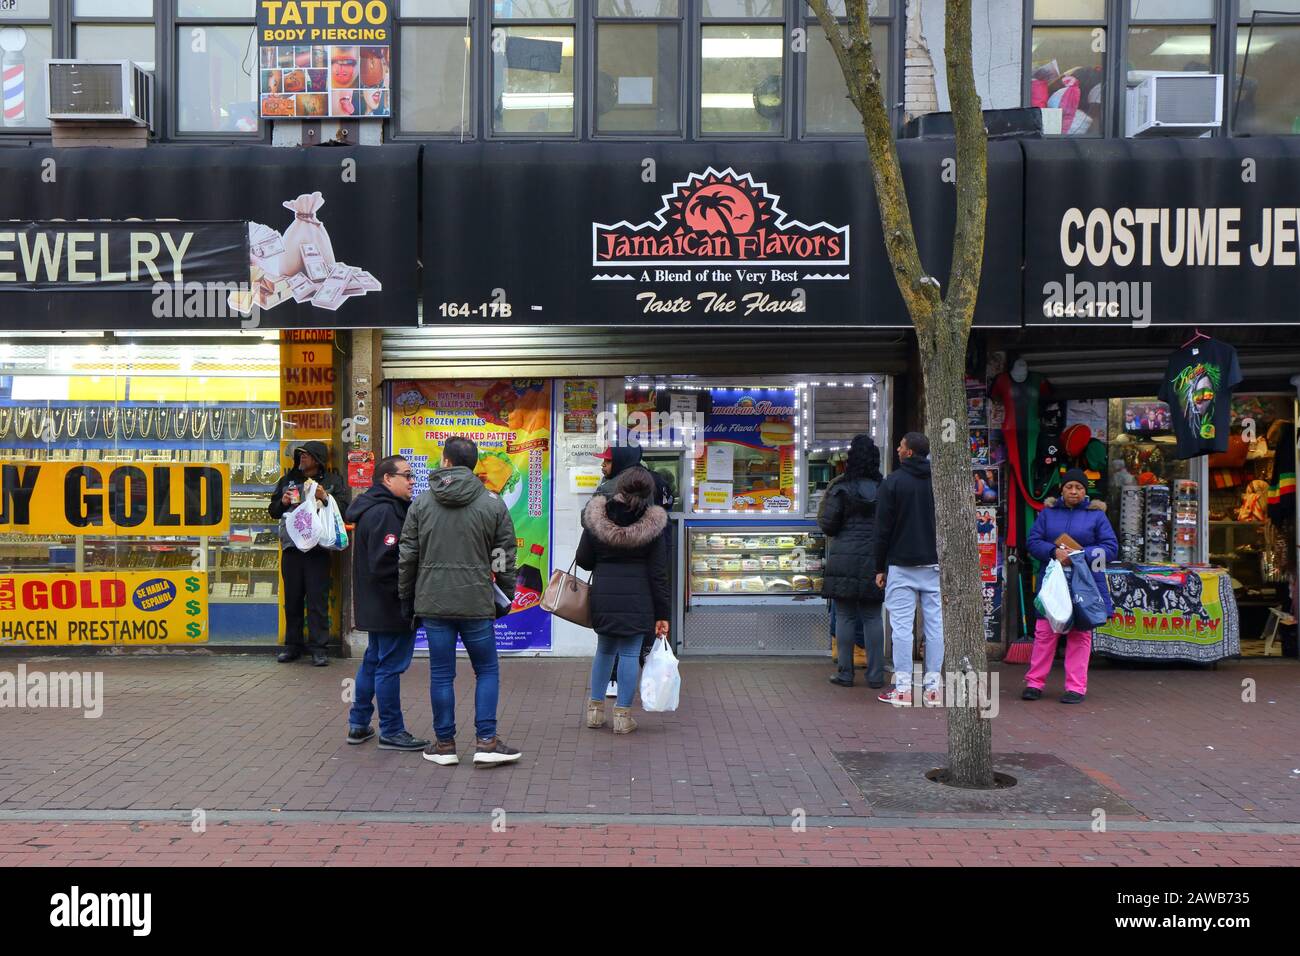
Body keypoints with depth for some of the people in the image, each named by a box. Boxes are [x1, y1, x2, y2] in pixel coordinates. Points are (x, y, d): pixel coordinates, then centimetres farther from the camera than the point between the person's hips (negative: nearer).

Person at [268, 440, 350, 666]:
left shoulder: (334, 481, 3)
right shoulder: (288, 480, 16)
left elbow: (345, 509, -6)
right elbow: (273, 510, 20)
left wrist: (325, 498, -18)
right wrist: (283, 503, 0)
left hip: (318, 548, -4)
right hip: (291, 547, 4)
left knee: (318, 600, -5)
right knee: (292, 599, 10)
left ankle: (319, 648, 0)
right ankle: (292, 645, 20)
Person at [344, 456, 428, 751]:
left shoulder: (373, 509, 14)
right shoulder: (385, 513, -20)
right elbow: (384, 564, -27)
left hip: (375, 605, 11)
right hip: (391, 607, -11)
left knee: (373, 661, 19)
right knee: (390, 666, -2)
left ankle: (358, 725, 29)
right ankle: (392, 732, 8)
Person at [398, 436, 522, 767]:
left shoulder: (422, 502, 3)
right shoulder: (493, 503, -1)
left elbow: (407, 556, 6)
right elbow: (505, 557, 1)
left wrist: (406, 597, 16)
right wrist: (506, 597, 13)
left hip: (432, 602, 2)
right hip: (476, 603, -1)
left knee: (441, 674, 8)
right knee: (487, 671, 10)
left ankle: (445, 744, 15)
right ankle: (486, 742, 5)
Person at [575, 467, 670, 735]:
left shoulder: (596, 517, -4)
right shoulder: (652, 524, -8)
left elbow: (583, 560, 2)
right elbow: (658, 574, -5)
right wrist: (662, 614, -1)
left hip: (603, 596, 2)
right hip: (637, 600, -2)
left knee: (605, 649, 19)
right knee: (630, 654, 5)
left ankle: (595, 708, 25)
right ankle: (623, 716, 9)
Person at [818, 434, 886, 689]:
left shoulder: (841, 488, -7)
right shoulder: (883, 488, 3)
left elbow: (827, 524, -7)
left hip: (844, 559, -3)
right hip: (874, 560, 3)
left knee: (845, 616, 3)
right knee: (873, 617, 8)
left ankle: (845, 673, 5)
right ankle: (875, 675, 8)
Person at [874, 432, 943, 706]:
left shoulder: (893, 482, -5)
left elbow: (883, 529, -5)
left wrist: (880, 567, 2)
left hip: (902, 564, -4)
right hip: (934, 563, 4)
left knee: (901, 626, -1)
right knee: (935, 624, 5)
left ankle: (903, 688, -1)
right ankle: (933, 688, 8)